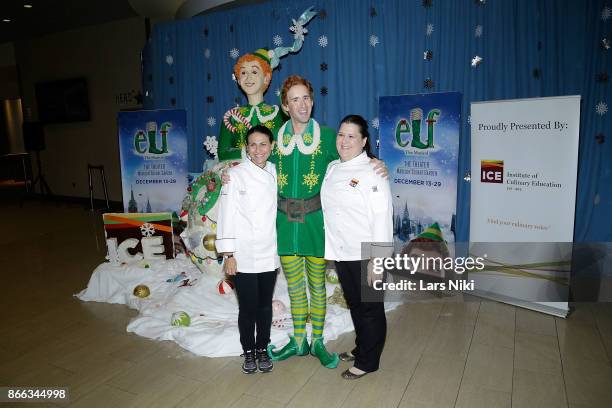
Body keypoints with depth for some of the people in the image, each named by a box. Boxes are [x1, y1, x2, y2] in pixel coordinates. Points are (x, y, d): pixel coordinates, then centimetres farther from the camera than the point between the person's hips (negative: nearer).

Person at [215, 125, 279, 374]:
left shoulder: (276, 173, 5)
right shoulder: (235, 175, -5)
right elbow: (227, 215, -7)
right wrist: (228, 254, -9)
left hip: (269, 255, 3)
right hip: (244, 256, -3)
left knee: (265, 306, 13)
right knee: (247, 307, 6)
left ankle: (263, 350, 32)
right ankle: (249, 352, 28)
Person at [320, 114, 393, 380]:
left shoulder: (372, 171, -13)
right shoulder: (332, 168, 9)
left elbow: (382, 217, -17)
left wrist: (377, 259, -20)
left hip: (365, 255, -7)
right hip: (341, 252, 7)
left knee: (370, 307, 8)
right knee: (354, 304, 21)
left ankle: (368, 362, 24)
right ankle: (360, 349, 41)